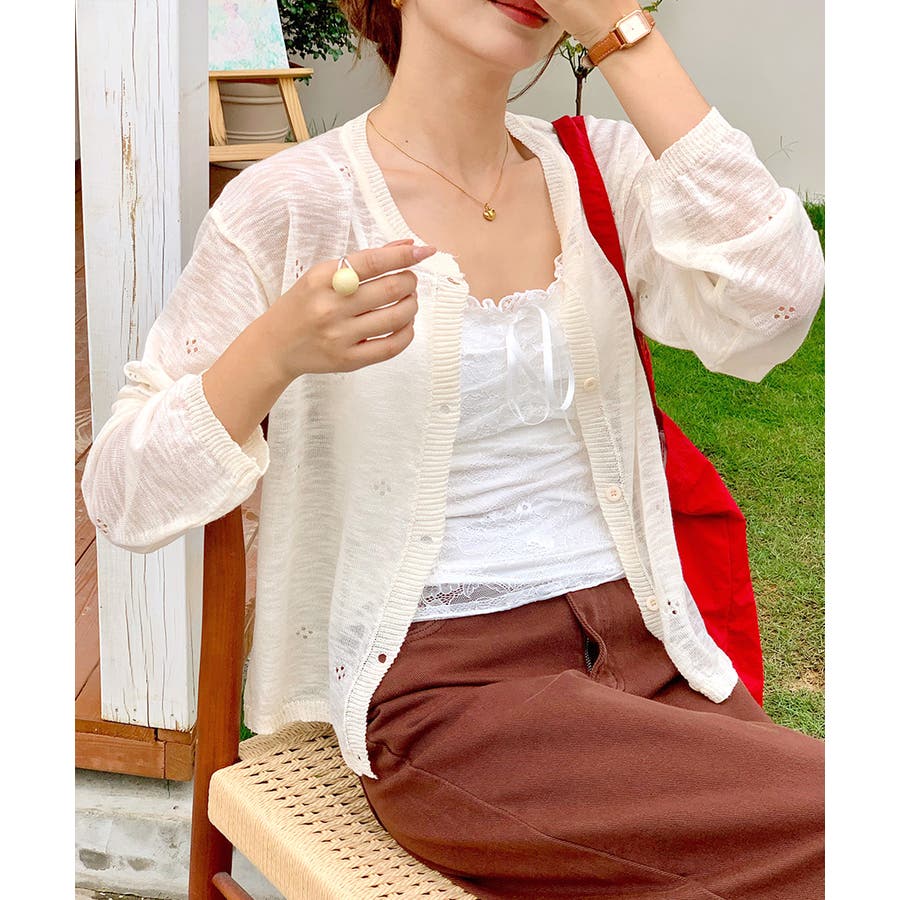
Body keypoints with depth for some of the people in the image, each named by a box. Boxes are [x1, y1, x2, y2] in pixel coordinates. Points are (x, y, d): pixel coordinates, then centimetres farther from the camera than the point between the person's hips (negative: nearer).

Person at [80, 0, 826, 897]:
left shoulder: (599, 168, 8)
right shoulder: (290, 204, -3)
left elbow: (768, 313, -13)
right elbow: (124, 501, -5)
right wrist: (275, 351, -24)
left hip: (648, 653, 5)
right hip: (445, 692, -4)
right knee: (823, 828, -22)